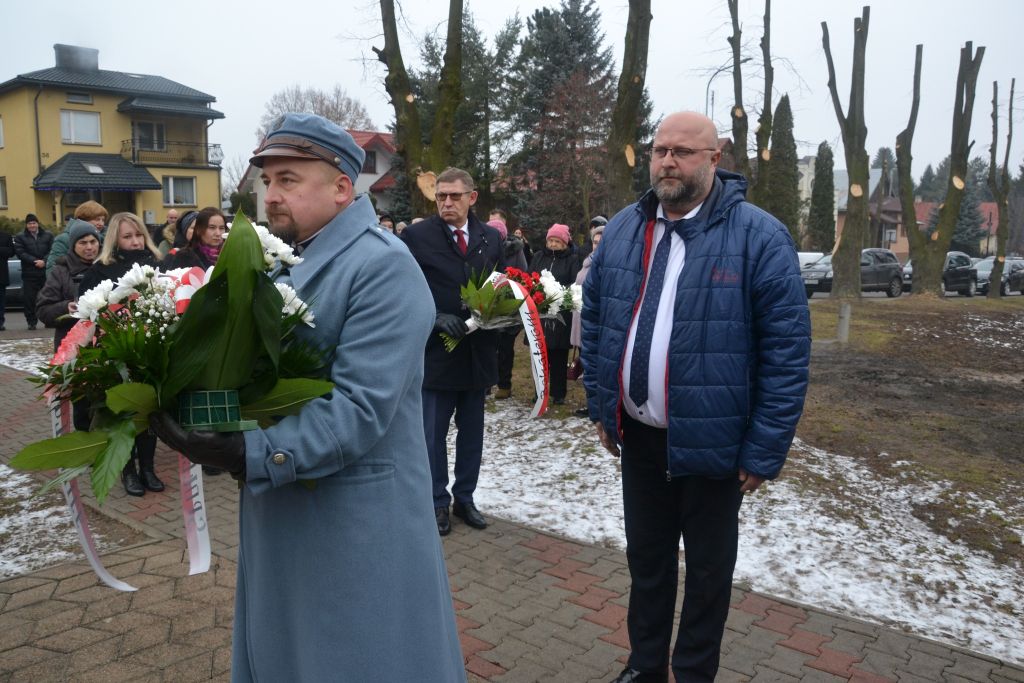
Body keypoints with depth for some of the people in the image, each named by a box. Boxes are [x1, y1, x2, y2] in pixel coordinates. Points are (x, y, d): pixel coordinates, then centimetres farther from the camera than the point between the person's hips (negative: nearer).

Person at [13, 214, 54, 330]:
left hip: (46, 271, 1)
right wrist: (35, 261, -16)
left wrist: (44, 261, -15)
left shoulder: (48, 235, 11)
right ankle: (31, 322, 3)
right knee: (29, 298, -3)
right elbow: (20, 252, -4)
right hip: (29, 273, -1)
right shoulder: (20, 237, 8)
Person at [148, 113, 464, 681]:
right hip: (278, 508, 8)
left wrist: (246, 454, -31)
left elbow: (358, 409, -27)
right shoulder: (282, 261, 9)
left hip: (356, 519, -8)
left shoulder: (383, 266, -19)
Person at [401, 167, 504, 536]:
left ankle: (465, 497, 31)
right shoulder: (416, 236, -5)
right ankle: (438, 502, 24)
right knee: (433, 433, 6)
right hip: (436, 350, -4)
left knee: (472, 433, 15)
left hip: (478, 350, 4)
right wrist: (435, 318, -18)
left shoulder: (491, 237, 7)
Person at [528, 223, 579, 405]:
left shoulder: (572, 259, 1)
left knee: (559, 356, 4)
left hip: (561, 315, -2)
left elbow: (576, 285, -8)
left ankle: (558, 393, 13)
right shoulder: (539, 256, 11)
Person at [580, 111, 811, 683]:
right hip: (639, 435, 5)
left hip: (711, 441, -4)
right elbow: (595, 320, 11)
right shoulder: (623, 230, 3)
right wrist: (602, 406, 10)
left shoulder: (759, 237, -14)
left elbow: (788, 350, -14)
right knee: (646, 558, 21)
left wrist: (764, 452, -14)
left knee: (709, 569, 15)